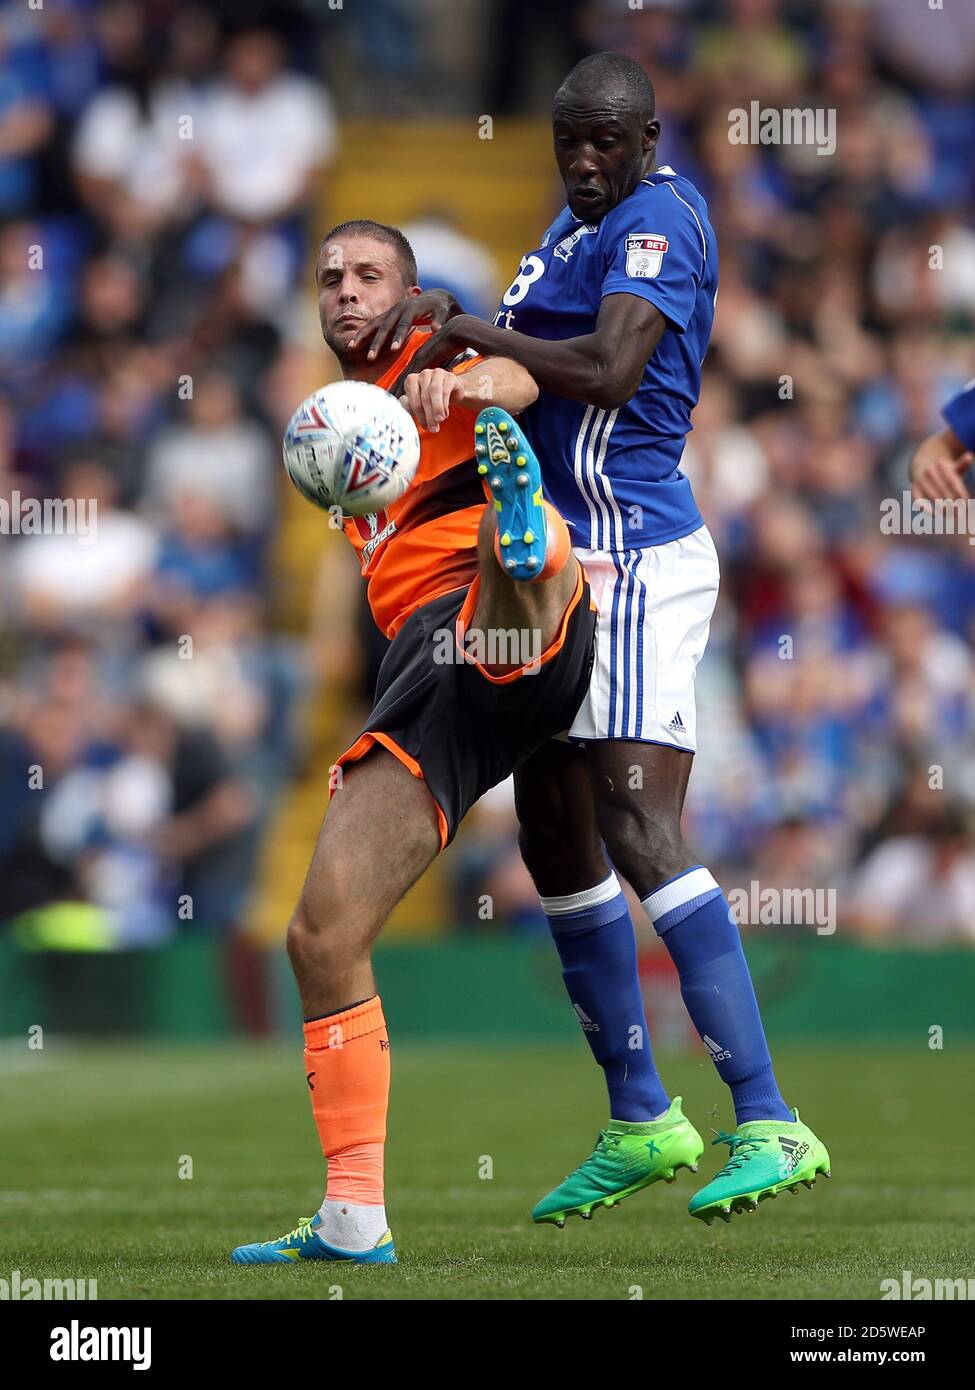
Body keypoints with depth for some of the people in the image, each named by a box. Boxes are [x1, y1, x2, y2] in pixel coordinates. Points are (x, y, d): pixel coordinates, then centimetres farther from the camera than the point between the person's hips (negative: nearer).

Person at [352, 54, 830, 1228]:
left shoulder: (659, 220, -13)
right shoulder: (577, 223, 16)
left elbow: (608, 370, -26)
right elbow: (534, 348, 27)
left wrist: (472, 332, -16)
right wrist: (439, 310, 8)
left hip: (631, 559, -10)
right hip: (563, 562, 10)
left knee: (640, 833, -19)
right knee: (557, 848, 14)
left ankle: (769, 1125, -22)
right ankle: (639, 1122, 23)